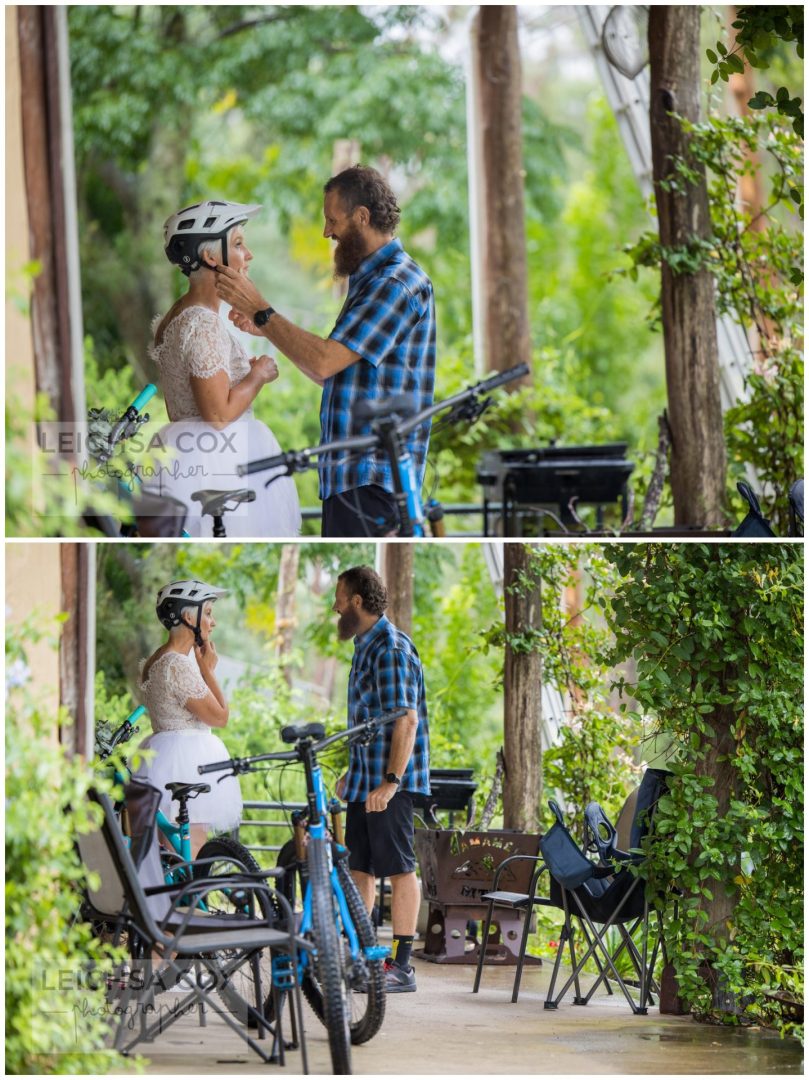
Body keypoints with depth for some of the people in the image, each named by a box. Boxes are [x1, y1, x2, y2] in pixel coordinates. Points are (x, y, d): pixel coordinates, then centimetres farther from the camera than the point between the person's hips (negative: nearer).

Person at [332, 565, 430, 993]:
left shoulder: (392, 649, -16)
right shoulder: (364, 645, 16)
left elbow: (406, 720, -23)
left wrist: (391, 781, -27)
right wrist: (352, 772, 27)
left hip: (389, 783, -10)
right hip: (365, 779, 10)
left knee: (398, 869, -6)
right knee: (359, 866, 14)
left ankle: (402, 966, -3)